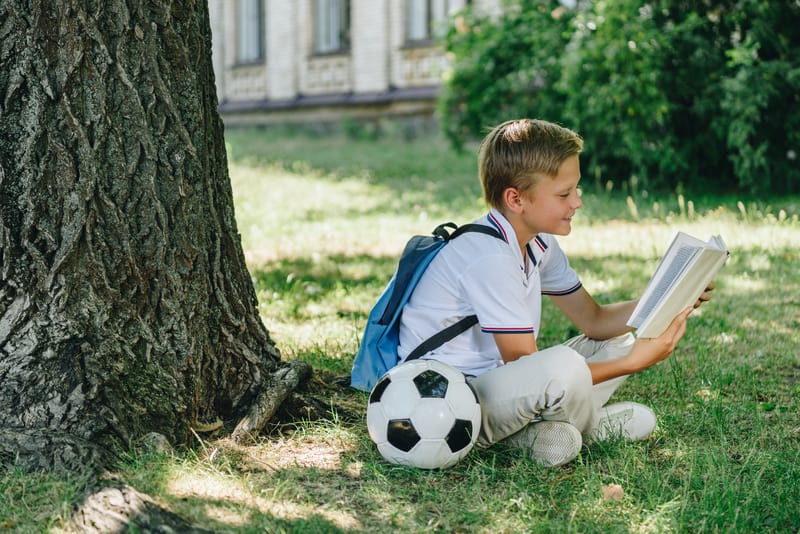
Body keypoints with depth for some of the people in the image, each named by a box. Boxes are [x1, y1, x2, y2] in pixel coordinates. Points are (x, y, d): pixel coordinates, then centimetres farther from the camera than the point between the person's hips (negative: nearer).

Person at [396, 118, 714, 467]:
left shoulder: (537, 243, 7)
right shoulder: (489, 258, -24)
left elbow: (594, 321, 11)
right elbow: (526, 367, -23)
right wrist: (633, 363, -24)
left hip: (497, 382, 10)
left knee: (618, 343, 10)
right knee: (564, 366, -35)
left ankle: (527, 431, -6)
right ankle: (588, 427, -1)